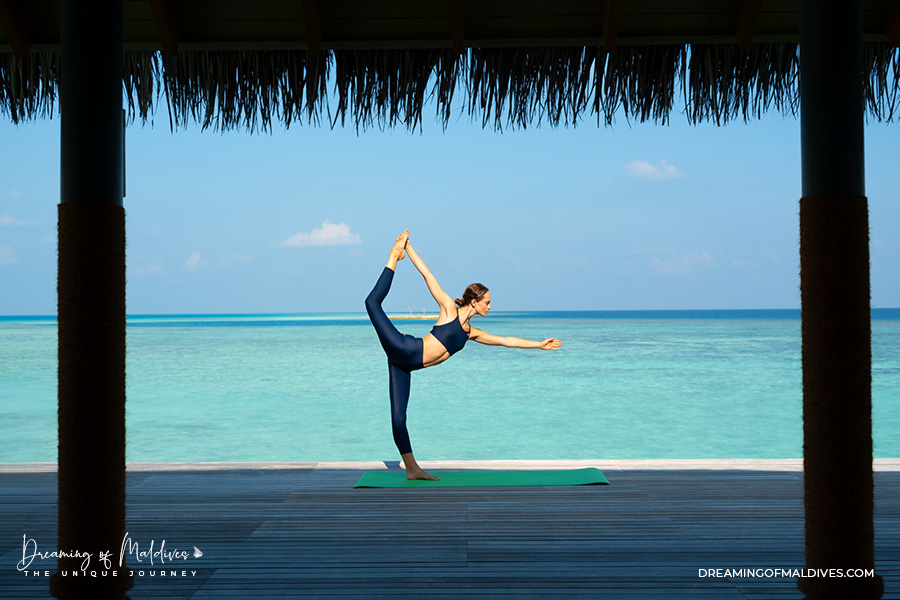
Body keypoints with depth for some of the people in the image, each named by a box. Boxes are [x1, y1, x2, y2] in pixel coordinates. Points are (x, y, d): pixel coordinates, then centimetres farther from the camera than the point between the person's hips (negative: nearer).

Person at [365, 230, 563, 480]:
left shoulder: (472, 333, 19)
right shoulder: (449, 309, 2)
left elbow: (507, 341, 26)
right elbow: (428, 275, -1)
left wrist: (540, 345, 27)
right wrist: (409, 250, -6)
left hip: (405, 365, 4)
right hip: (404, 348, -4)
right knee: (373, 301, -15)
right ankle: (395, 256, 0)